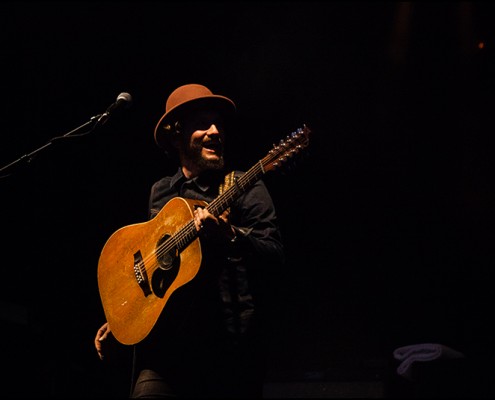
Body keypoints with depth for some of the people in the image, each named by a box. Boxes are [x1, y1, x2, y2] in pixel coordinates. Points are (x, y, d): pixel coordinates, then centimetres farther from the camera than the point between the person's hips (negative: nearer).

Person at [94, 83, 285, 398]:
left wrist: (229, 235, -25)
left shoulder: (244, 187, 2)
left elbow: (275, 257, -8)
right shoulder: (161, 192, 16)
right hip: (165, 337, 3)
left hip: (230, 339, -3)